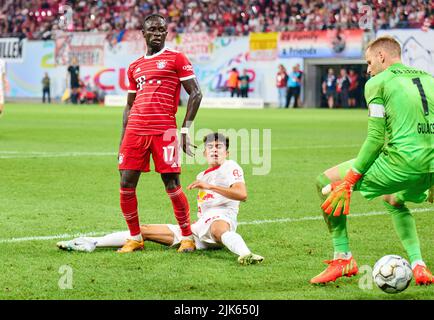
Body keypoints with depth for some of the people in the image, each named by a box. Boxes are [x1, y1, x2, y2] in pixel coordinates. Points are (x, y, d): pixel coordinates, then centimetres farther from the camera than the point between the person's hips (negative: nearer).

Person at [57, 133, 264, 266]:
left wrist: (210, 186, -20)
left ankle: (245, 255, -76)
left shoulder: (230, 167, 4)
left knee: (218, 227, -46)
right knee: (145, 230, 1)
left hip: (221, 218, -8)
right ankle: (91, 243, -4)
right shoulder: (201, 176, 28)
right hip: (199, 227, 8)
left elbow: (242, 194, -15)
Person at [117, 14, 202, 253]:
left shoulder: (177, 59, 2)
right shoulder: (134, 67, 18)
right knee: (126, 185, 0)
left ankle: (187, 237, 8)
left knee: (172, 186, -6)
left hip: (164, 132, -5)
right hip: (135, 131, 5)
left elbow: (195, 94, -1)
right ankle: (135, 238, 13)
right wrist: (122, 140, 15)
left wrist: (185, 130, -7)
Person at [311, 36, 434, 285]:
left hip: (402, 162, -7)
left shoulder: (377, 83, 1)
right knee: (393, 200, 38)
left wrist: (349, 180, -4)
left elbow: (376, 138, -7)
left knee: (326, 183, 9)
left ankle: (343, 258, 8)